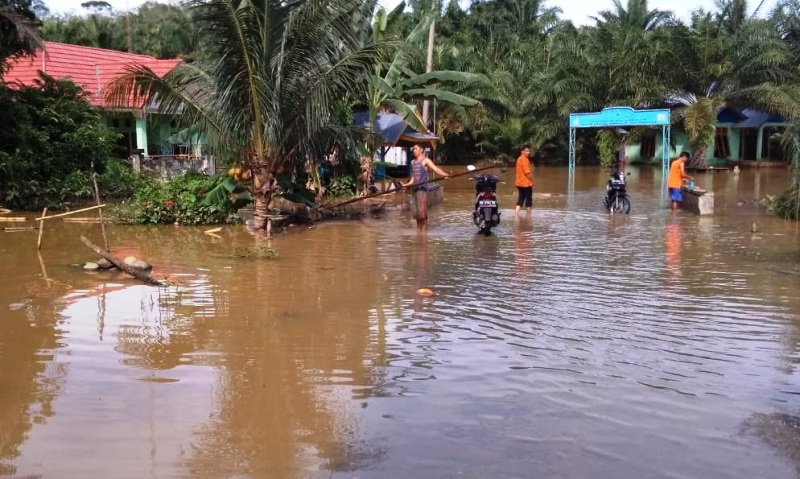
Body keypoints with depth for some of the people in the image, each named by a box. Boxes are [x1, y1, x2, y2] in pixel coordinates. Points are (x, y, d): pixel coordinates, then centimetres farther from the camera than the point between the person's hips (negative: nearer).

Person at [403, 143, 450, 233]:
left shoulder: (425, 160, -4)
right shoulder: (413, 162, 18)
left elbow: (435, 168, -19)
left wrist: (444, 174, -35)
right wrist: (407, 184, 28)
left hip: (422, 188, -7)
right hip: (414, 188, 7)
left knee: (422, 211, -8)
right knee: (416, 211, 9)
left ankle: (424, 231, -2)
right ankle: (418, 230, 17)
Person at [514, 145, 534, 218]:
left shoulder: (519, 159, 14)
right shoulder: (525, 159, -17)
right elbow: (527, 173, -21)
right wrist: (531, 180, -7)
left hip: (520, 183, 9)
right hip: (526, 183, -9)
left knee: (520, 199, 9)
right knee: (528, 201, 2)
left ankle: (516, 214, -3)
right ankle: (528, 216, 8)